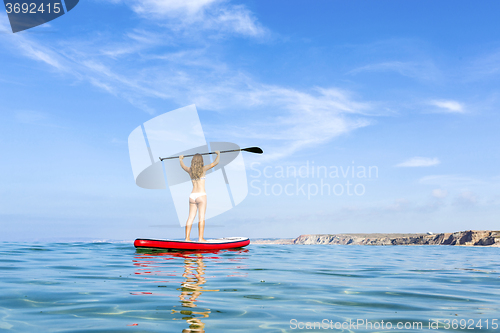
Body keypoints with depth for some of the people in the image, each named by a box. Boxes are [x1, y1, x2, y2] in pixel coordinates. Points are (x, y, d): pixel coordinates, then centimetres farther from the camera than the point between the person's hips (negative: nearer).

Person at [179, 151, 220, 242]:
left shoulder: (190, 170, 8)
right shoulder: (203, 169, -5)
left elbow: (183, 166, 31)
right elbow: (216, 162, -3)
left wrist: (181, 159, 50)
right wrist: (218, 154, 16)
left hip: (192, 196, 5)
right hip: (201, 195, -5)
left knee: (191, 217, 7)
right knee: (201, 218, -4)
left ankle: (187, 238, 7)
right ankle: (200, 238, -5)